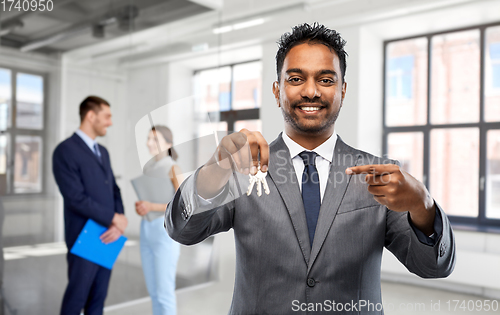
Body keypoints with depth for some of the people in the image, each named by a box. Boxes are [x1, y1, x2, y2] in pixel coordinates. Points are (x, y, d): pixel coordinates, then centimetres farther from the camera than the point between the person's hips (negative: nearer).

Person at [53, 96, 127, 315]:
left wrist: (118, 224, -7)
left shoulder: (103, 152, 13)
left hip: (108, 237, 7)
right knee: (77, 296, 6)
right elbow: (76, 198, -20)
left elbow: (114, 190, 11)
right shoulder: (65, 151, -13)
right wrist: (114, 218, -14)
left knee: (98, 297, 14)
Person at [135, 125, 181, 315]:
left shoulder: (174, 168, -9)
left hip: (167, 232, -7)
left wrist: (152, 207, -21)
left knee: (164, 292, -4)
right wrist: (139, 207, -4)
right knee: (153, 289, 13)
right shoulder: (148, 168, 13)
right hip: (147, 231, 8)